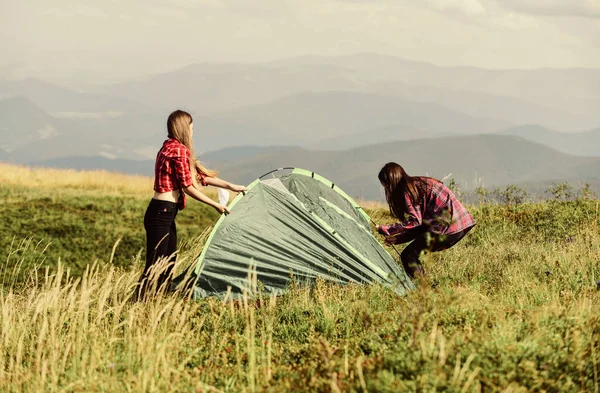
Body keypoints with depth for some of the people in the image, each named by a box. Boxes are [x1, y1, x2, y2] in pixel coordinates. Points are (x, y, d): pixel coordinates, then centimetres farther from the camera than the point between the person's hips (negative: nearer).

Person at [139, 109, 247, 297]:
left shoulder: (169, 148, 17)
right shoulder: (179, 150, -13)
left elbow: (200, 175, 22)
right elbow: (188, 187, -12)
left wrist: (231, 186, 24)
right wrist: (216, 205, -4)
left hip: (165, 214, 10)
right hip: (161, 214, -10)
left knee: (168, 264, 12)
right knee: (154, 266, -10)